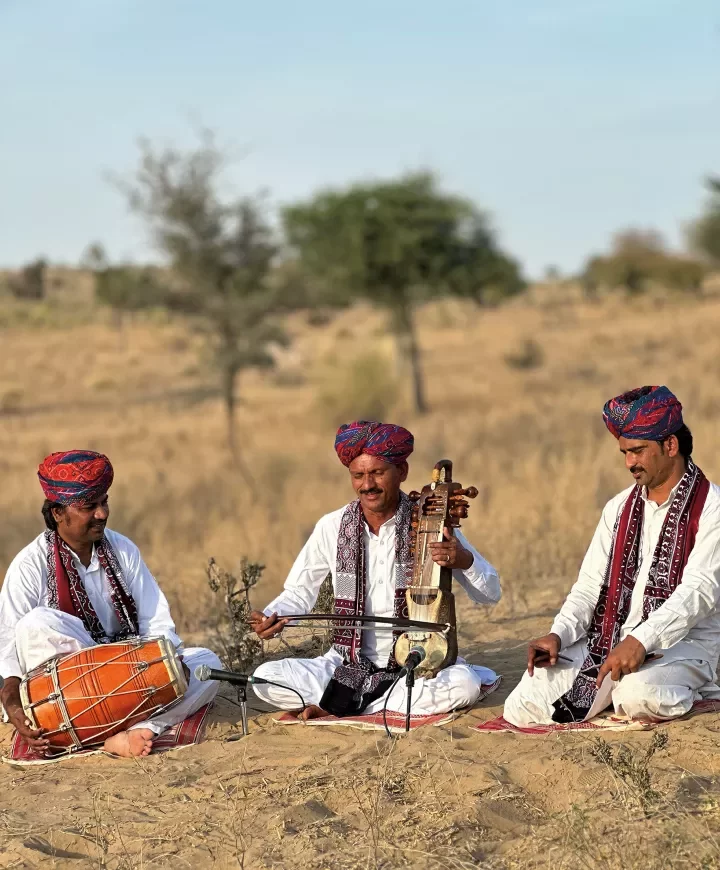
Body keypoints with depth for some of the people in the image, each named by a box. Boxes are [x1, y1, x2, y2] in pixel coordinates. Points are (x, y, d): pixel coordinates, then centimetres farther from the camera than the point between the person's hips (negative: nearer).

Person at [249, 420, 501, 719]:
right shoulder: (332, 527, -1)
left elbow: (491, 594, -2)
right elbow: (299, 592, 11)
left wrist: (465, 561, -23)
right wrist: (271, 617, -11)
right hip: (347, 666, 2)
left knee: (465, 684, -33)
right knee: (265, 677, -20)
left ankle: (338, 705, -17)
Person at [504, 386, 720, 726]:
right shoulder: (619, 508, 15)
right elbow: (591, 584, 11)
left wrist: (641, 641, -30)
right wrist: (559, 634, -9)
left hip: (681, 643, -5)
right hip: (608, 638, 6)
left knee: (638, 695, -39)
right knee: (522, 708, -13)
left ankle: (681, 694, -4)